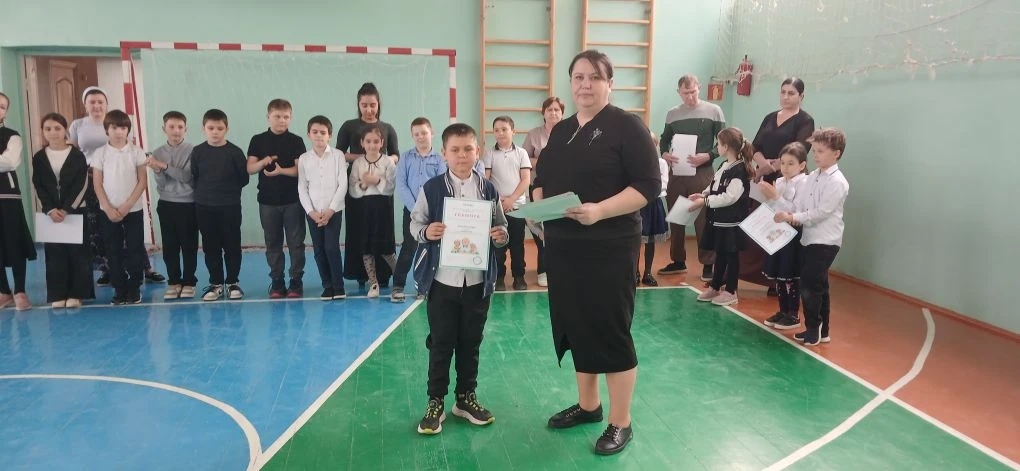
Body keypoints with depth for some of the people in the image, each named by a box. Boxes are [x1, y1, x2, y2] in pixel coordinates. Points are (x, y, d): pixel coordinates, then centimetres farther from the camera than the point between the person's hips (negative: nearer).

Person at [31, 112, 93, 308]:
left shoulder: (77, 156, -3)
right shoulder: (39, 158, 5)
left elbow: (81, 186, -8)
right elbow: (39, 188, 3)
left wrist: (66, 209, -14)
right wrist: (50, 210, -10)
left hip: (75, 211, -2)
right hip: (50, 213, 3)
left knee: (78, 252, -1)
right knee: (54, 254, 5)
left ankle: (76, 294, 8)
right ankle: (58, 295, 12)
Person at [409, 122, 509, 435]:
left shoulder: (488, 190, 1)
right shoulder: (432, 188, -5)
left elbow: (500, 228, 9)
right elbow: (415, 222, 2)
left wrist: (502, 235, -12)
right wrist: (426, 232, -19)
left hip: (478, 281, 2)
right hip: (442, 281, -2)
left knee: (471, 342, 14)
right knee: (440, 343, 7)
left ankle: (466, 397, 30)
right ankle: (436, 401, 21)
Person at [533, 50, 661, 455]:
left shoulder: (627, 126, -8)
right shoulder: (560, 131, 13)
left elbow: (648, 185, -14)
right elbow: (543, 178, 19)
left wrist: (599, 211, -26)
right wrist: (537, 203, -3)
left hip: (609, 247, -7)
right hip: (562, 246, 7)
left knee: (610, 331, 1)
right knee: (575, 325, 15)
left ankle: (621, 423, 16)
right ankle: (587, 404, 34)